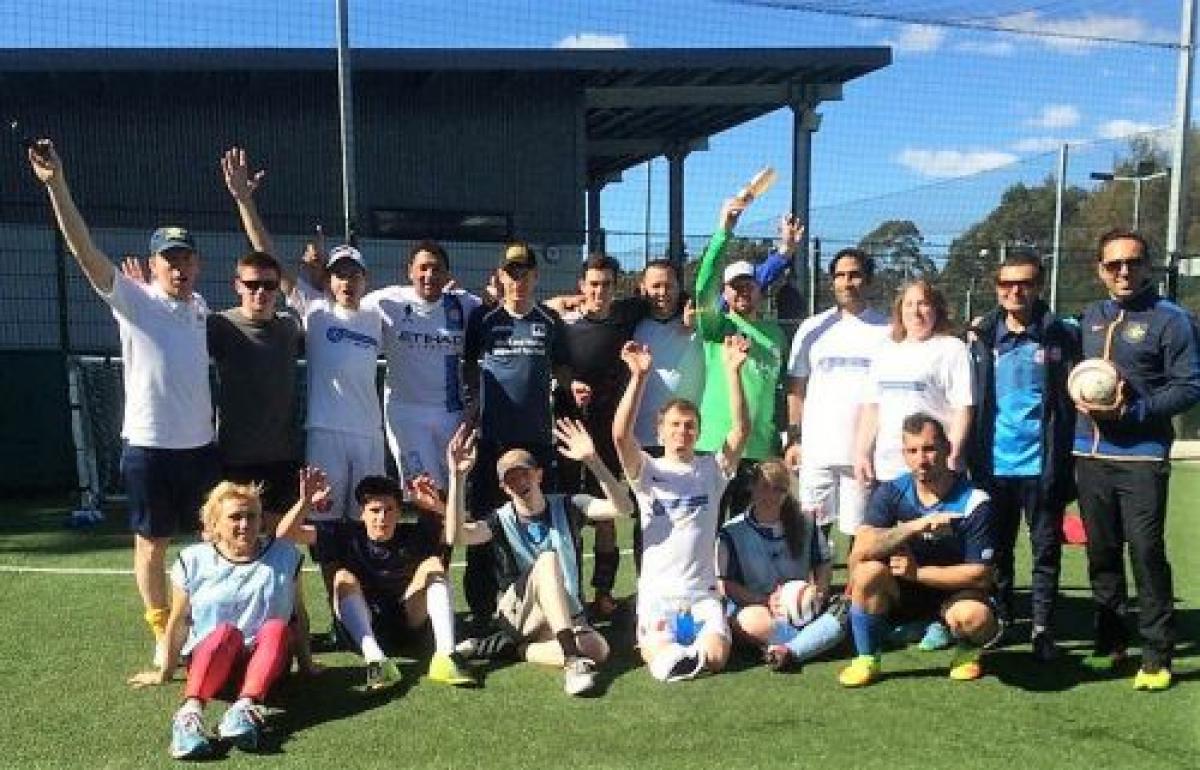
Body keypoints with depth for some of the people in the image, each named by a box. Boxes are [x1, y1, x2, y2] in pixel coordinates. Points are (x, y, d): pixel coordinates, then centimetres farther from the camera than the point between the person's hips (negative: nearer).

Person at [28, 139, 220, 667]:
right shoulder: (132, 300, -6)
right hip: (148, 445, -4)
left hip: (201, 444, 4)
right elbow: (84, 250, -18)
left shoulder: (201, 308, 7)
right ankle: (163, 634, 22)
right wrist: (56, 186, -30)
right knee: (152, 544, 7)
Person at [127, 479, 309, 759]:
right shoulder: (193, 560, 1)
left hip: (264, 661, 1)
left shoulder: (284, 556, 4)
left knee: (276, 628, -32)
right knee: (226, 632, -34)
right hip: (208, 659, -1)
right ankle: (190, 712, -54)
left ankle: (246, 707, -51)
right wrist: (165, 673, 15)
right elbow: (179, 621, 8)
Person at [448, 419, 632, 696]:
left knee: (598, 651, -32)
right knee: (547, 559, -32)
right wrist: (457, 477, -36)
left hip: (567, 616, 3)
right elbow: (458, 535, -26)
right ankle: (572, 659, -38)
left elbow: (622, 508, -17)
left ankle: (512, 647, -11)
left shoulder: (566, 507, 0)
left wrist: (592, 460, -31)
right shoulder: (500, 521, -3)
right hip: (518, 613, -3)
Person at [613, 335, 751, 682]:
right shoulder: (647, 471, 2)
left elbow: (741, 429, -9)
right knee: (660, 660, -24)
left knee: (715, 658, -20)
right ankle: (653, 641, 9)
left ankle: (681, 647, 10)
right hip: (657, 592, -2)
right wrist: (639, 376, -28)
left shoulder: (712, 469, 7)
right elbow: (621, 435, -18)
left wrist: (732, 371, -20)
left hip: (703, 592, 2)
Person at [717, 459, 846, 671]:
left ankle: (789, 651, -42)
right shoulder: (732, 532, -4)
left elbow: (824, 564, 16)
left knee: (843, 609, -25)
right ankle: (818, 641, -29)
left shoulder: (805, 524, 8)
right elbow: (725, 585, -7)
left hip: (800, 608, 3)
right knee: (751, 620, -38)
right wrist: (766, 601, -18)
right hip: (753, 605, -3)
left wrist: (819, 589, -6)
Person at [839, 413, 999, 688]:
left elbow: (980, 575, -17)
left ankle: (969, 651, 4)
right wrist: (915, 526, -34)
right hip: (905, 592, 2)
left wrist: (918, 572, -20)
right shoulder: (891, 492, -9)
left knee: (973, 617, -35)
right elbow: (861, 550, -23)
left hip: (956, 591, -2)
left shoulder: (974, 502, -16)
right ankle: (867, 659, -8)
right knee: (868, 570, -28)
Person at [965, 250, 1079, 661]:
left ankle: (1042, 628, 18)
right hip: (994, 464, 2)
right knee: (997, 548, 13)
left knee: (1046, 549, 7)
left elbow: (1075, 401, -1)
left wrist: (1067, 460, -6)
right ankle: (999, 620, 27)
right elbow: (970, 401, 9)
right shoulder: (983, 336, 5)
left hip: (1042, 465, -2)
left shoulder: (1062, 335, -3)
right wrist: (972, 456, 6)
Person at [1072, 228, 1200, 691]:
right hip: (1090, 456, 6)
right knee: (1101, 552, 12)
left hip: (1142, 457, -6)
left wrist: (1134, 410, -17)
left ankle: (1157, 656, 4)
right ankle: (1110, 643, 26)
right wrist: (1080, 396, 2)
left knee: (1146, 553, -7)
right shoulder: (1090, 317, 15)